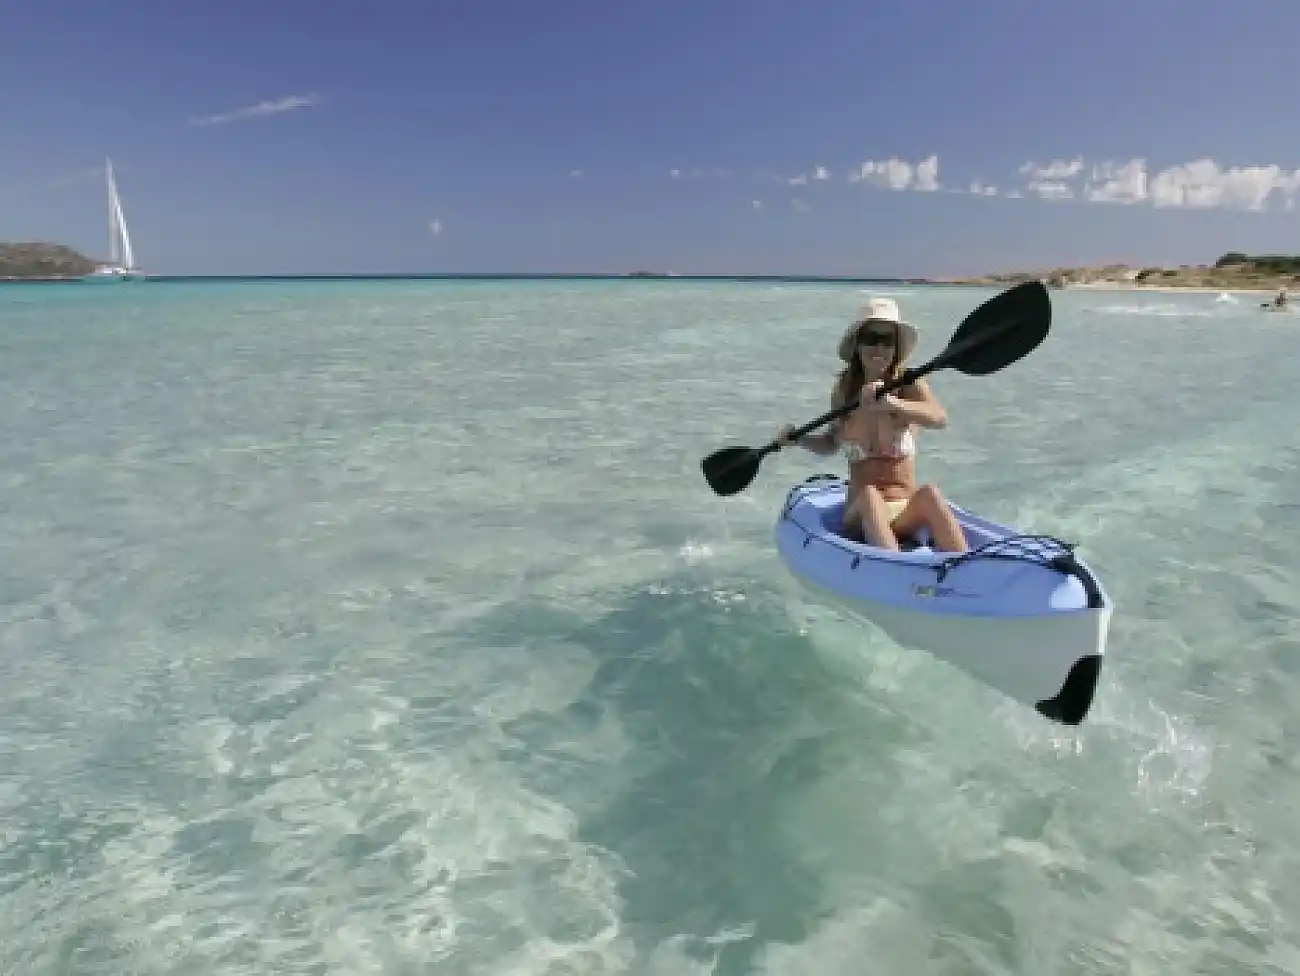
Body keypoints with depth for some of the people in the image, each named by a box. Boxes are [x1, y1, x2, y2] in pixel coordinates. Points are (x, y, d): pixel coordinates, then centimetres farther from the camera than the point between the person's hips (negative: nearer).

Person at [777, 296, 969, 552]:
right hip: (862, 517, 1)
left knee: (930, 493, -32)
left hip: (907, 514, -1)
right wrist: (799, 438, 2)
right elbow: (832, 442, 21)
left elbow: (940, 418, -26)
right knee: (869, 495, -32)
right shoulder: (844, 388, 5)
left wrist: (893, 404, -42)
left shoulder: (909, 383, -3)